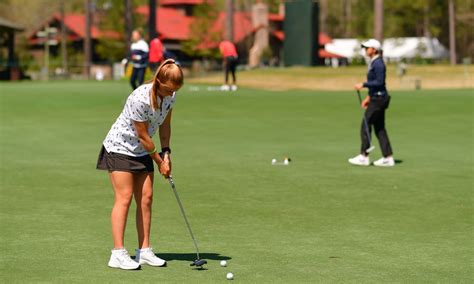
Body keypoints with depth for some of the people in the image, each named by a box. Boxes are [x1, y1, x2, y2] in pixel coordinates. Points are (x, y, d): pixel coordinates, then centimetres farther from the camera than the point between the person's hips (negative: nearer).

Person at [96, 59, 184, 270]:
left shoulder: (170, 96, -8)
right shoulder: (141, 99, -31)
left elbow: (165, 125, 7)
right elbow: (143, 136, -22)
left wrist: (166, 153, -3)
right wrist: (160, 161, -11)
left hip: (141, 151, 7)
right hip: (119, 147, -7)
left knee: (146, 197, 2)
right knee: (124, 197, -12)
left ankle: (144, 251, 7)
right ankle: (118, 254, -12)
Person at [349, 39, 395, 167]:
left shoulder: (378, 63, -16)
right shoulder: (373, 62, 15)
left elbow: (379, 82, -21)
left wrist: (363, 85, -19)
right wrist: (369, 97, 21)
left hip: (378, 99, -10)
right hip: (376, 98, 10)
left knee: (365, 125, -5)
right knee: (379, 128, 10)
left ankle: (364, 156, 0)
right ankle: (388, 158, 11)